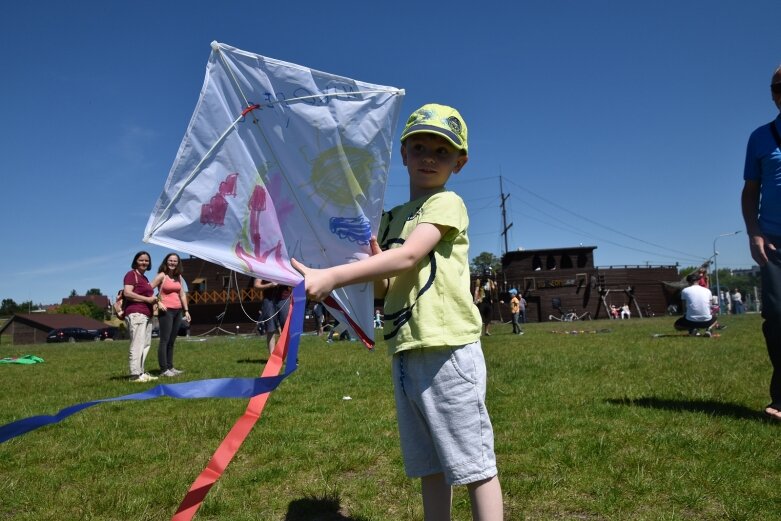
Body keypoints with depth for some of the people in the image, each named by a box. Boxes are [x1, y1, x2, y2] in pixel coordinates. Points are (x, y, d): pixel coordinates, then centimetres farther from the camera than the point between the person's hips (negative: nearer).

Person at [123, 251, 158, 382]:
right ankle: (135, 375, -13)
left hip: (147, 314, 10)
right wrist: (147, 299, -13)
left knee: (146, 344, 9)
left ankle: (141, 372, 14)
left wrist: (153, 299, 14)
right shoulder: (131, 274, -3)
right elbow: (127, 293, -15)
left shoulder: (144, 278, 23)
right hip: (136, 313, -10)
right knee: (137, 344, -13)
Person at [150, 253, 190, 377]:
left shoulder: (178, 277, 14)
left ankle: (170, 367, 16)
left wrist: (186, 310, 12)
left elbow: (182, 294, 15)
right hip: (166, 311, -7)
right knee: (165, 340, -7)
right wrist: (158, 303, -15)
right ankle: (163, 370, -7)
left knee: (172, 341, 10)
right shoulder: (162, 276, -4)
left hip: (178, 311, 7)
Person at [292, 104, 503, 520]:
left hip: (448, 350, -7)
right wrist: (374, 255, -5)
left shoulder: (447, 203, -4)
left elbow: (407, 257, -21)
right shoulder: (391, 218, 17)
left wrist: (330, 276, -27)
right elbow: (382, 290, 16)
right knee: (429, 467, 16)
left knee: (473, 464, 2)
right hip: (405, 353, 7)